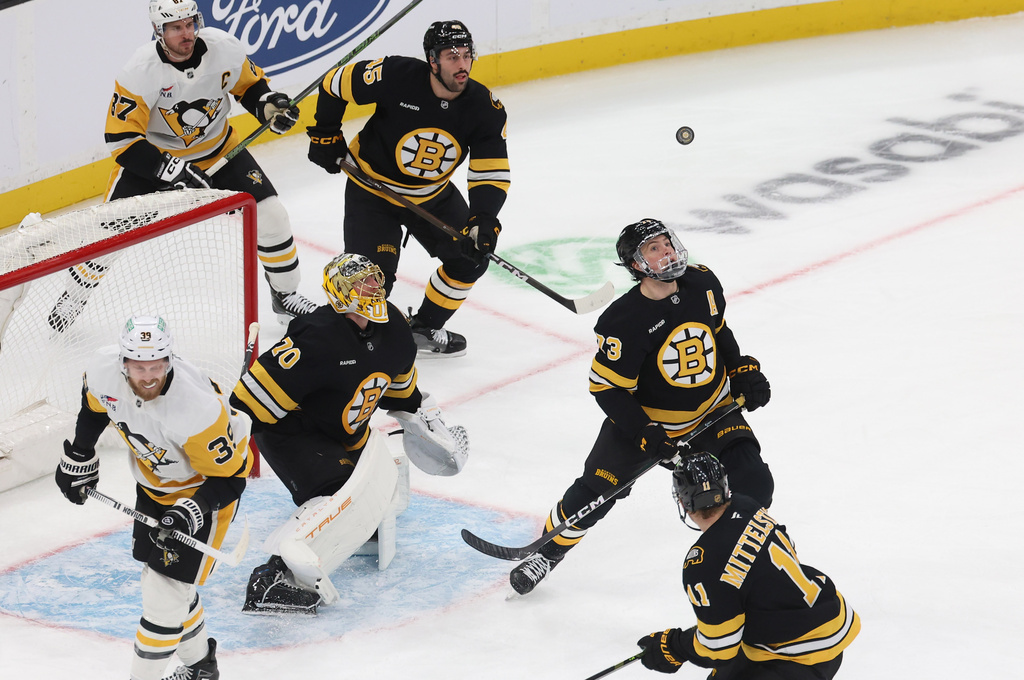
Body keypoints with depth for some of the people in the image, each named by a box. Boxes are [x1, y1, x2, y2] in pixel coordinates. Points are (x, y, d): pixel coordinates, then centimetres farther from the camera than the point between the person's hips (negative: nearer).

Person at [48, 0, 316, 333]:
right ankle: (74, 296, 20)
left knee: (270, 215, -6)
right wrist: (171, 170, -35)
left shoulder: (224, 47, -22)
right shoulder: (142, 70, -30)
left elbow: (250, 84, 0)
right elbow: (121, 138, -28)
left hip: (218, 148, 3)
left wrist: (269, 106, -21)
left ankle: (285, 295, 17)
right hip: (153, 155, -3)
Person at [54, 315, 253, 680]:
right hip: (154, 478, 7)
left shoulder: (199, 410, -40)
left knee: (168, 586, -8)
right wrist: (78, 457, 9)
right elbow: (94, 403, 3)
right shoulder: (104, 368, -23)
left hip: (205, 488, -7)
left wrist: (191, 512, -38)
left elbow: (228, 475, -26)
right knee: (158, 572, 17)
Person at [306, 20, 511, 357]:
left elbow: (492, 173, -17)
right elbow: (335, 83, -14)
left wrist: (483, 221, -32)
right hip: (373, 188, -5)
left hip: (433, 196, 5)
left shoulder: (484, 108, -18)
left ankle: (425, 328, 24)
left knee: (470, 259, 2)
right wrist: (325, 136, -6)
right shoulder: (396, 76, -28)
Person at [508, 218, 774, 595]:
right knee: (596, 490, 1)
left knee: (752, 482, -12)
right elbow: (607, 387, -20)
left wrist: (743, 372, 3)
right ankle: (549, 550, 27)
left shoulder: (703, 283, -11)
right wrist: (644, 434, -26)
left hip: (712, 409, 3)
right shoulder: (625, 321, -27)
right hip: (642, 418, -3)